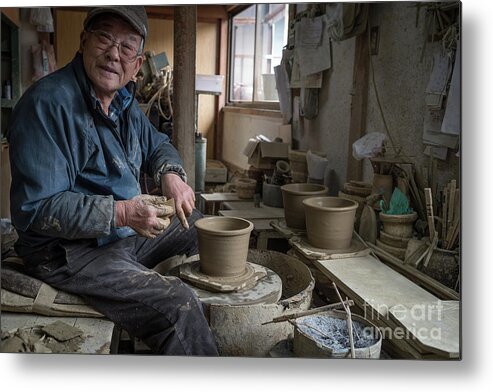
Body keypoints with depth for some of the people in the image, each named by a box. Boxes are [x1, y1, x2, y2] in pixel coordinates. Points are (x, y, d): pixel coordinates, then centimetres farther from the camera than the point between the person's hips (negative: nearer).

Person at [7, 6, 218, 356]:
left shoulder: (124, 100, 7)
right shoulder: (47, 103, -21)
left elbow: (157, 145, 22)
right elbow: (36, 209, -24)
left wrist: (171, 174, -2)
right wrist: (122, 213, -30)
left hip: (126, 232, 10)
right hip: (68, 253, -9)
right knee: (178, 304, -28)